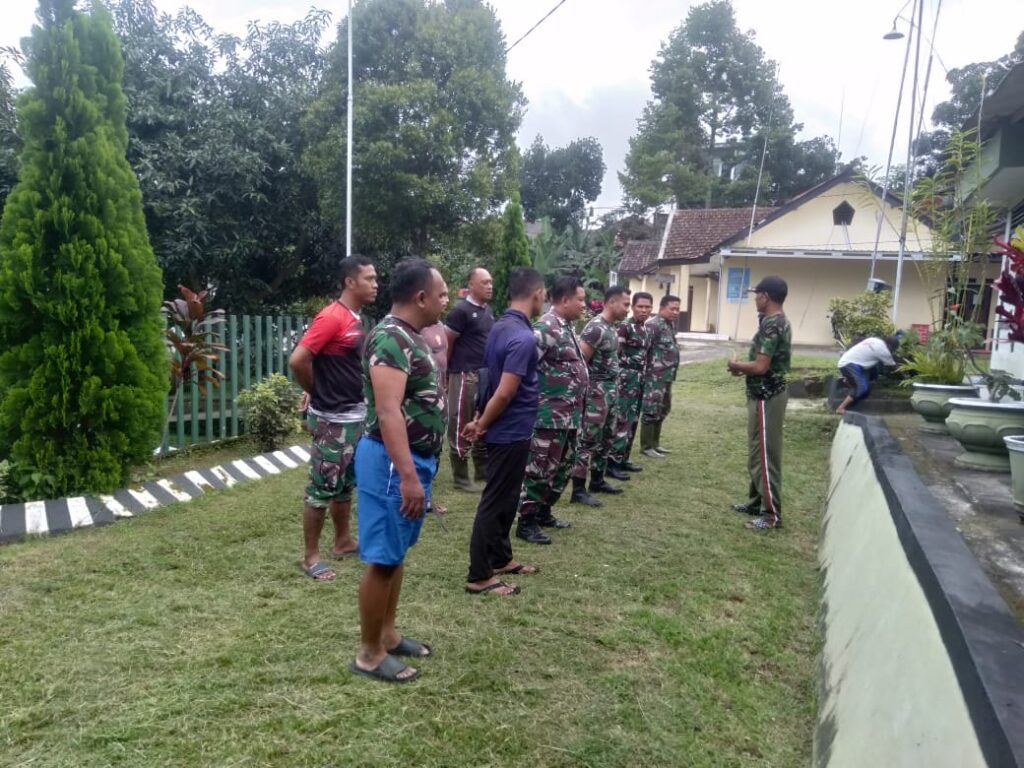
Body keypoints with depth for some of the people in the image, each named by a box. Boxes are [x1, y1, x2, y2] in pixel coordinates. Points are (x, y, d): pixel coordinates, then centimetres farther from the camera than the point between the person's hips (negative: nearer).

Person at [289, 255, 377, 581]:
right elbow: (297, 360, -23)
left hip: (355, 417, 9)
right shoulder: (331, 317, -19)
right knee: (322, 488, 0)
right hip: (332, 420, -9)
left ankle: (343, 542, 34)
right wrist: (316, 392, -9)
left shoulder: (356, 319, 10)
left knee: (346, 484, 19)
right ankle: (311, 557, 12)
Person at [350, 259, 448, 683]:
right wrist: (407, 476, -32)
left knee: (397, 553, 19)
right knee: (383, 559, 1)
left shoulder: (410, 337, 12)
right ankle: (369, 654, 14)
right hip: (393, 462, -10)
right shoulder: (389, 339, -20)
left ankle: (387, 634, 33)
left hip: (413, 458, 10)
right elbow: (388, 413, -28)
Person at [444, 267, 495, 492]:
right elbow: (446, 342, -11)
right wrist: (446, 371, -7)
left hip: (486, 375, 8)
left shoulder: (487, 310, 13)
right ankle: (461, 477, 10)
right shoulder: (461, 310, -12)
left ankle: (482, 470, 27)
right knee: (461, 426, 1)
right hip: (465, 376, -8)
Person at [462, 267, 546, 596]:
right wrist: (481, 426, -11)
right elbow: (505, 394, -25)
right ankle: (479, 576, 9)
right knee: (495, 501, -1)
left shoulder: (500, 327, 8)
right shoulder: (522, 337, -23)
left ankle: (501, 558, 34)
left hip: (505, 429, 10)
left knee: (505, 498, 20)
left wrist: (481, 423, 16)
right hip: (512, 431, -10)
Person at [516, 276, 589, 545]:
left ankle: (543, 511, 32)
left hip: (569, 415, 10)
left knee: (564, 467, 18)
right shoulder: (546, 328, -18)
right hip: (550, 415, -10)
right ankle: (526, 522, 11)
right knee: (540, 469, 0)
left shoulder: (567, 327, 13)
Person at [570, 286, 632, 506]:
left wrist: (613, 387, 17)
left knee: (606, 439, 17)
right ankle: (578, 490, 0)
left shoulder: (612, 327, 11)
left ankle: (597, 480, 29)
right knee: (589, 441, -6)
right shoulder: (596, 328, -19)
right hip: (597, 392, -10)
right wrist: (583, 391, -16)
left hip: (610, 391, 10)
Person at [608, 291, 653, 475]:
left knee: (632, 420, 12)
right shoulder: (625, 327, -13)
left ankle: (623, 458, 20)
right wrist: (617, 377, -19)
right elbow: (615, 354, -17)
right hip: (626, 377, -9)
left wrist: (644, 377, 18)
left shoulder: (646, 329, 13)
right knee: (622, 420, -9)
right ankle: (612, 461, -4)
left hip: (640, 378, 9)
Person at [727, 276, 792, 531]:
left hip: (766, 396, -11)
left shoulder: (771, 325, -20)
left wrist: (736, 365, -8)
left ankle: (772, 513, 3)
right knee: (757, 452, 18)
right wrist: (743, 368, 8)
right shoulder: (778, 321, 13)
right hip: (766, 393, 11)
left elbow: (760, 367, -25)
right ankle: (758, 501, 29)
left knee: (766, 454, -4)